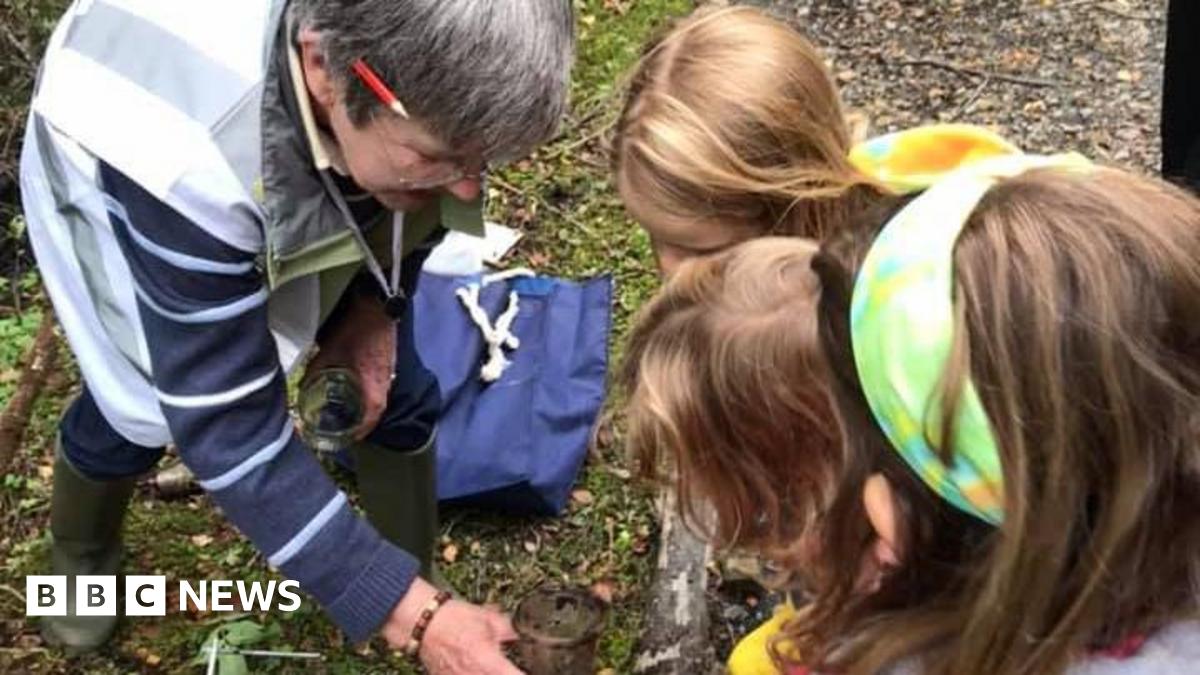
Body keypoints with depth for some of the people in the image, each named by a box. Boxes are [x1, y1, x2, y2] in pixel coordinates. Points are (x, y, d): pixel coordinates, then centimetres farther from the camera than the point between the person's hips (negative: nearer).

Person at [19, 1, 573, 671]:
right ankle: (81, 553, 35)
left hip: (307, 185, 3)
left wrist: (376, 307, -20)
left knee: (393, 389, -4)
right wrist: (411, 616, -43)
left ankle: (417, 582, 19)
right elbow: (229, 429, -40)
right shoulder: (186, 167, -48)